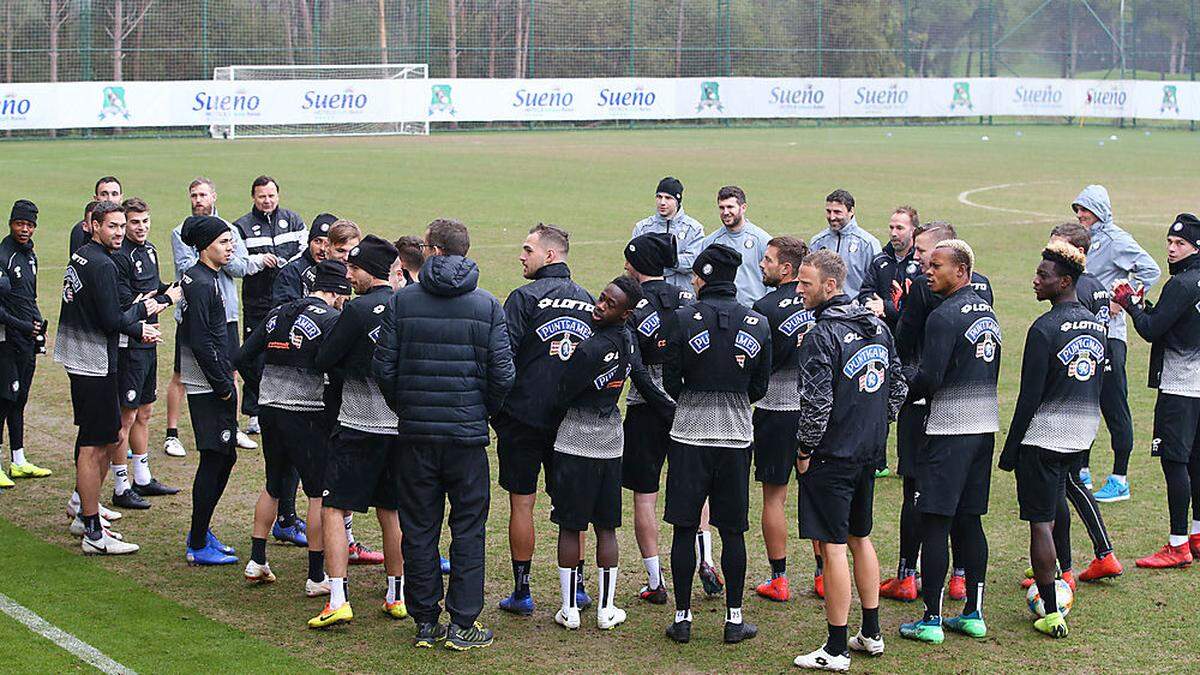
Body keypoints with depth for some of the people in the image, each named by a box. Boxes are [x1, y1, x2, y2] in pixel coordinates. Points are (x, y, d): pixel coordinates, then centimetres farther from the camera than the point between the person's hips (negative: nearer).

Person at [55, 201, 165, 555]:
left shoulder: (79, 257, 13)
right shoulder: (102, 266, -18)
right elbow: (112, 320, -20)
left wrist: (136, 327, 12)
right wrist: (142, 309, -2)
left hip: (78, 359, 10)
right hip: (94, 363, -10)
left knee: (108, 435, 19)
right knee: (93, 446, -7)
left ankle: (85, 514, 26)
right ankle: (93, 534, -4)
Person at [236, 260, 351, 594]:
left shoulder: (278, 314, 11)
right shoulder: (331, 320, -9)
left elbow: (242, 357, 11)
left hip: (270, 412, 7)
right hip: (308, 414, -6)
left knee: (273, 486, 22)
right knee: (321, 493, 3)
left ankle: (256, 561, 23)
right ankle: (316, 576, 4)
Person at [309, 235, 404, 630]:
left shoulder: (359, 309, -13)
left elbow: (324, 361, -7)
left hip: (359, 424, -6)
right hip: (400, 425, 6)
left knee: (333, 509, -1)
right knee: (390, 511, 16)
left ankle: (338, 600, -10)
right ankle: (397, 596, 22)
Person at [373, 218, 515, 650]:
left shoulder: (402, 302, -2)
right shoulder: (487, 306, -2)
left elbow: (382, 368, -4)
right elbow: (503, 374, -6)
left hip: (415, 435, 1)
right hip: (467, 435, -1)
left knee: (419, 529, 9)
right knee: (468, 529, 7)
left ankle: (425, 622, 14)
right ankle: (462, 623, 7)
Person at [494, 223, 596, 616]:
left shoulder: (526, 297, -10)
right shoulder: (588, 301, 8)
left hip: (524, 417, -5)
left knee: (521, 503, 3)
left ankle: (521, 593, 5)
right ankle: (576, 587, 17)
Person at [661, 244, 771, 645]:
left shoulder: (683, 319, -8)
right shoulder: (758, 324, 1)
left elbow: (670, 382, -4)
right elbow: (760, 387, 6)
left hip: (689, 434, -2)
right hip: (737, 438, 2)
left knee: (684, 529, 5)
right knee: (733, 530, 9)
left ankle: (683, 617, 8)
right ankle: (734, 619, 12)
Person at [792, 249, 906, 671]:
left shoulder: (821, 336, -18)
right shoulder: (877, 326, 7)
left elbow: (817, 403, -22)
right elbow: (898, 386, 13)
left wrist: (804, 452, -10)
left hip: (832, 457, -8)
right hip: (869, 453, 8)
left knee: (832, 546, -3)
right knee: (860, 538, 20)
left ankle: (836, 650, 1)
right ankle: (871, 634, 27)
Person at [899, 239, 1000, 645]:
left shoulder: (944, 317, -14)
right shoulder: (987, 313, 14)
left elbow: (929, 379, -18)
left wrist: (902, 374, 2)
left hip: (949, 430, -9)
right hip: (985, 425, 9)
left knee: (935, 523, -4)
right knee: (969, 520, 13)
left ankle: (931, 619, -3)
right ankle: (974, 614, 15)